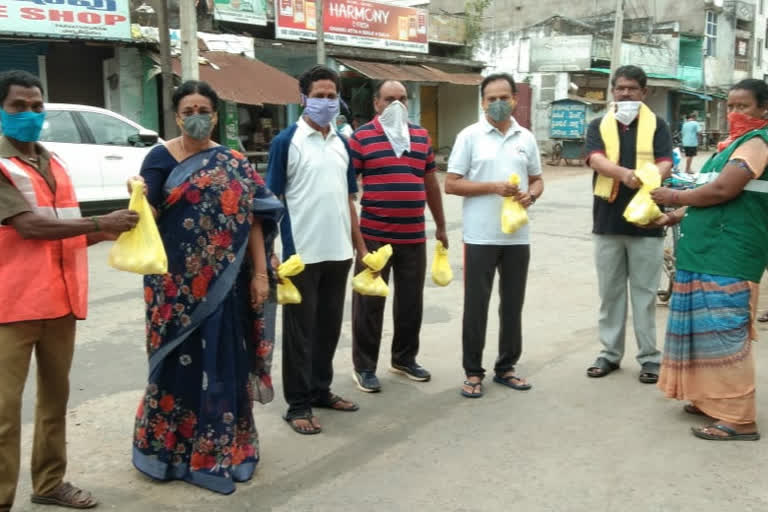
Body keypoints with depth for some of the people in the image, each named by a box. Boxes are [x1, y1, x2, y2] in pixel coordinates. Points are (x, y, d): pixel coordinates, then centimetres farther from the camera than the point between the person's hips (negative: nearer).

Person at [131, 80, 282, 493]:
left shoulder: (233, 164, 5)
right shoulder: (160, 158, 0)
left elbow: (254, 219, 3)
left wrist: (260, 274, -3)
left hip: (223, 281, 2)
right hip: (175, 280, -2)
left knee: (221, 360, 8)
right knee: (178, 360, 5)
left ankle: (218, 447, 24)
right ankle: (169, 444, 22)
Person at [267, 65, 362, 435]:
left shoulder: (342, 144, 11)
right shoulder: (286, 141, -6)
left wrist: (360, 245, 13)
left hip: (338, 252, 6)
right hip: (301, 252, -6)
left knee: (330, 325, 15)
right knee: (300, 330, 3)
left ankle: (321, 390, 30)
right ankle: (298, 404, 13)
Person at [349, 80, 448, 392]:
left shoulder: (421, 137, 11)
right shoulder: (362, 138, -5)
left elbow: (431, 183, 18)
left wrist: (441, 226, 19)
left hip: (414, 237, 5)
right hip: (374, 236, -5)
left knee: (411, 300, 14)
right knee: (370, 302, 3)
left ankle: (405, 358, 31)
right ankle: (364, 366, 16)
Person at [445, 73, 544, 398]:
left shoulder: (526, 138, 9)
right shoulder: (469, 136, -3)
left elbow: (537, 179, 17)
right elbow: (451, 184, -6)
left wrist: (531, 195, -7)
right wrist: (493, 187, -16)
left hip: (518, 236, 4)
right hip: (480, 236, -4)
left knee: (513, 304, 11)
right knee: (476, 305, 2)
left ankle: (506, 367, 25)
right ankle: (473, 372, 14)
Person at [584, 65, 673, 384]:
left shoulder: (656, 125, 4)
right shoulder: (599, 125, 6)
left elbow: (666, 164, -8)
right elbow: (596, 159, -12)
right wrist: (624, 173, -32)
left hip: (645, 220, -2)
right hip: (607, 220, 2)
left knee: (644, 292, 4)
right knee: (610, 291, 10)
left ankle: (649, 357, 14)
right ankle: (610, 353, 22)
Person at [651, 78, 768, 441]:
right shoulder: (736, 142, 21)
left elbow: (722, 190, -21)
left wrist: (675, 197, -8)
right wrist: (679, 215, 16)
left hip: (729, 256, -10)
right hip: (712, 251, 10)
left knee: (725, 331, -10)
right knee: (711, 329, 15)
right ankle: (716, 400, 26)